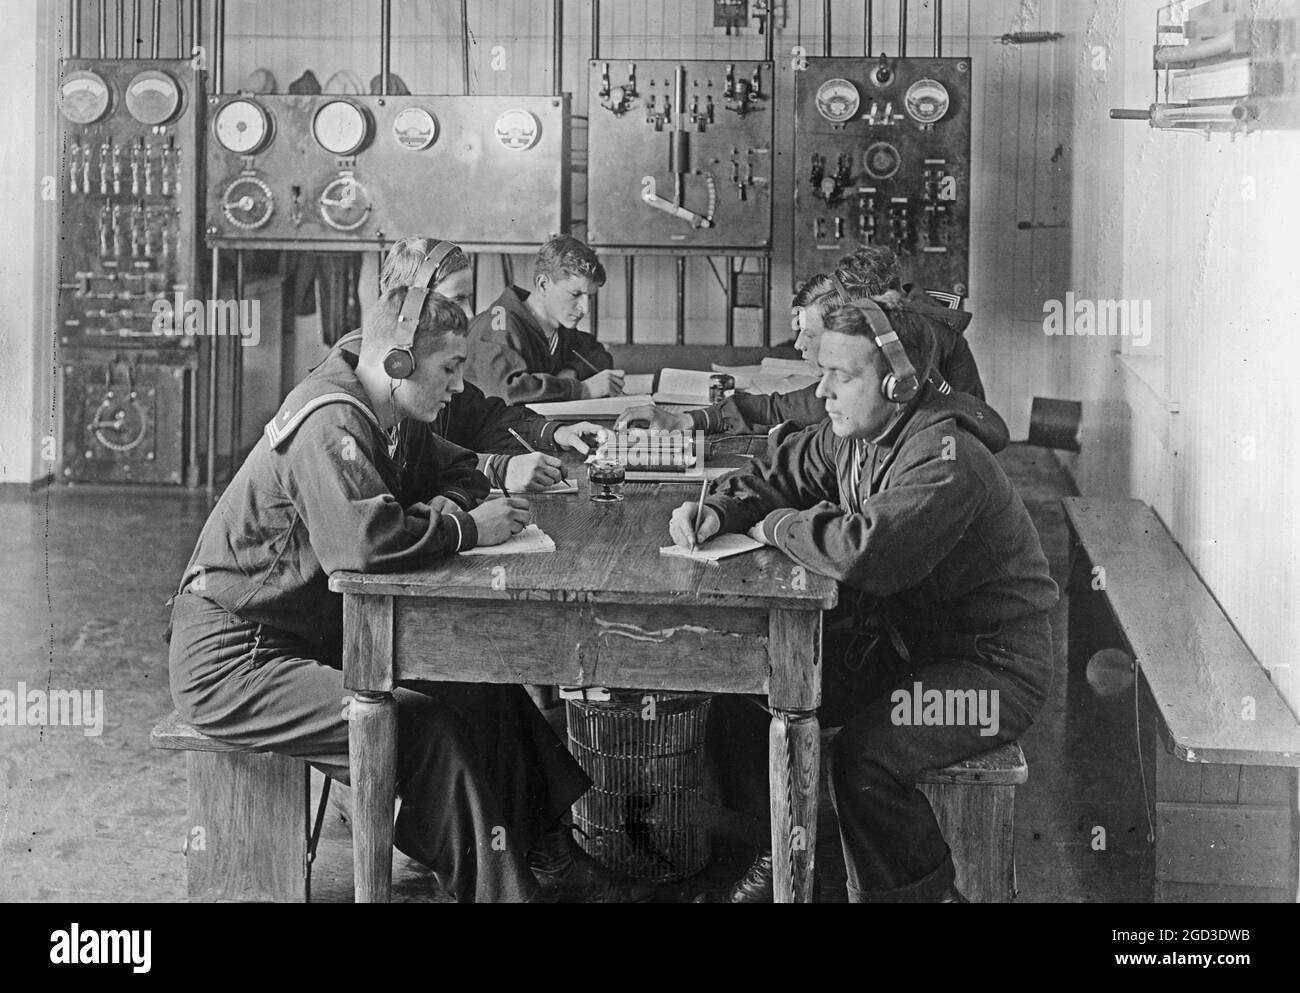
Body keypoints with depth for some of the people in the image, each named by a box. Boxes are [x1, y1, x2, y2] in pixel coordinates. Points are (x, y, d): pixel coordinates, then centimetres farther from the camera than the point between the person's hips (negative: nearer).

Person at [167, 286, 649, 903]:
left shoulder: (375, 419, 9)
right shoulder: (329, 425, -23)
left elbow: (458, 473, 20)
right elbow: (365, 539, -38)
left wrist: (446, 509, -4)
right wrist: (465, 527, -22)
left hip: (312, 637, 10)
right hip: (234, 661, -10)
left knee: (490, 691, 1)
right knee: (424, 729, -25)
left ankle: (546, 861, 7)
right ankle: (497, 888, -12)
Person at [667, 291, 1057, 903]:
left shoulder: (945, 460, -27)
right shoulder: (846, 435, 2)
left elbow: (867, 552, -40)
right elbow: (772, 480, 14)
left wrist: (778, 527, -22)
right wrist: (719, 512, -9)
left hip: (992, 662, -9)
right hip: (892, 638, 9)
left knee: (863, 758, -31)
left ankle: (923, 892, -5)